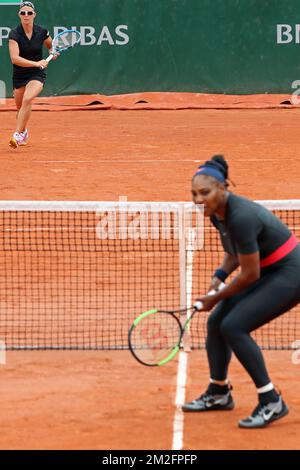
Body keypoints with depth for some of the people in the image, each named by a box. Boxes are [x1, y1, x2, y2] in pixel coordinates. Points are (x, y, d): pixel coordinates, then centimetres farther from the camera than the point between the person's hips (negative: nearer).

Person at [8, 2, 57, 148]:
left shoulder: (42, 32, -6)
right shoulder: (14, 34, -14)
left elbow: (51, 46, 18)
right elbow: (15, 58, -25)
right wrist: (36, 63, -32)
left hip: (37, 75, -1)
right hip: (19, 76, 1)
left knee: (27, 99, -28)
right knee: (20, 108, 14)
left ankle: (18, 135, -28)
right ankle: (24, 132, 45)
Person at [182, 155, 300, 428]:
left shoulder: (240, 218, -30)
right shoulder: (217, 214, -2)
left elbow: (250, 274, -24)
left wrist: (216, 298, -11)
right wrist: (219, 276, -3)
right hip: (267, 272, 10)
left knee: (233, 326, -18)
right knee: (216, 322, 9)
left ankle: (271, 402, -9)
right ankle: (219, 394, 29)